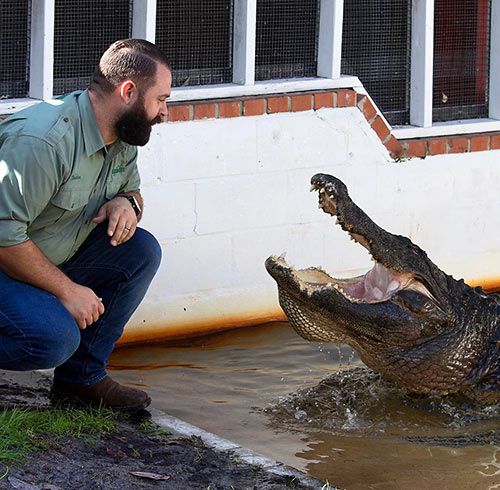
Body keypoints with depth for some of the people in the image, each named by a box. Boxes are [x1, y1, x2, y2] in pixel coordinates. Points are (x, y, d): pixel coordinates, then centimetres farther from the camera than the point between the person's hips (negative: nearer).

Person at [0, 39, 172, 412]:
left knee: (141, 250, -4)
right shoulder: (42, 140, -29)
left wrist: (126, 203, -7)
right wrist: (67, 291, -23)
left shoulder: (121, 139, 1)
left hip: (54, 262, 9)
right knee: (55, 337, -31)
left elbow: (131, 189, 20)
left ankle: (83, 377, 2)